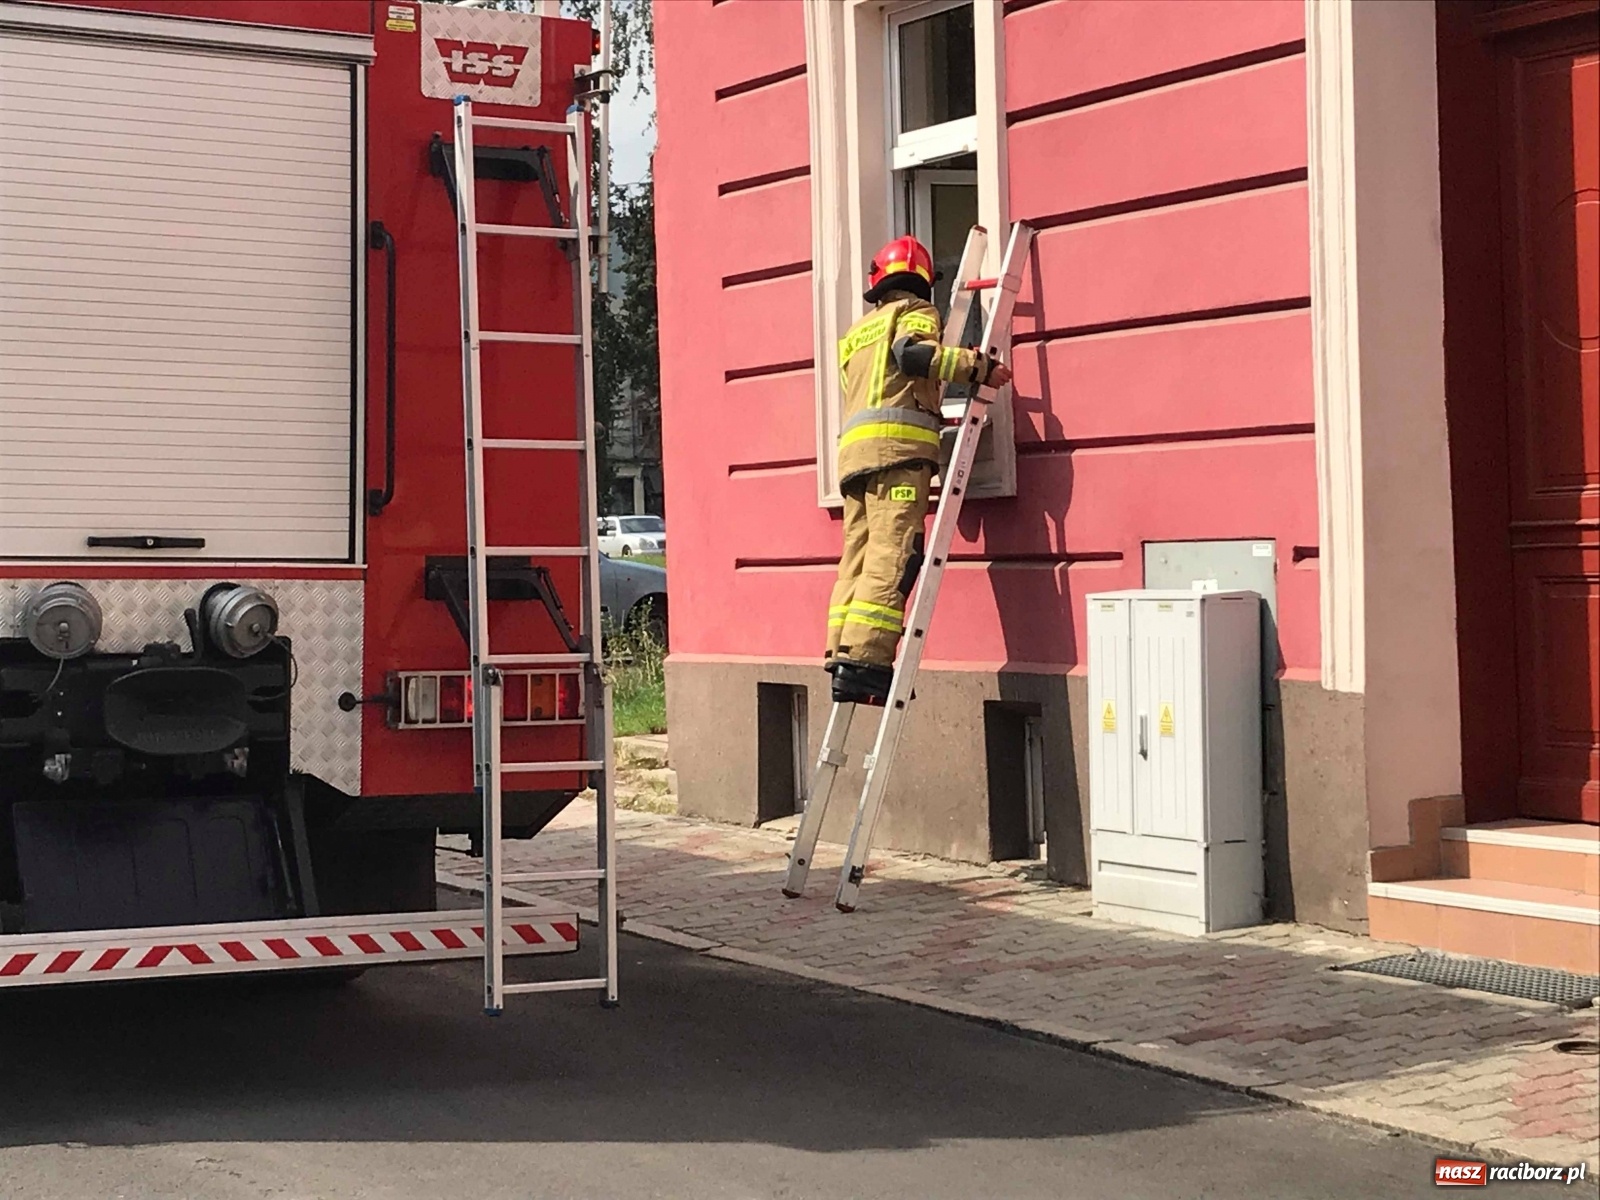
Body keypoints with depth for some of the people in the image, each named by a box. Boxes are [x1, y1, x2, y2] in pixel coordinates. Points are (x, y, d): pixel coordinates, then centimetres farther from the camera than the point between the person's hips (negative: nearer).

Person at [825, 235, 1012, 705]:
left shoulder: (855, 333, 30)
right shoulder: (915, 311, 9)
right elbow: (913, 352, -12)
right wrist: (977, 366, -12)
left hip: (854, 449, 7)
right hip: (897, 444, -7)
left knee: (859, 556, 4)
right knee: (891, 556, -15)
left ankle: (843, 659, -5)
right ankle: (863, 660, -26)